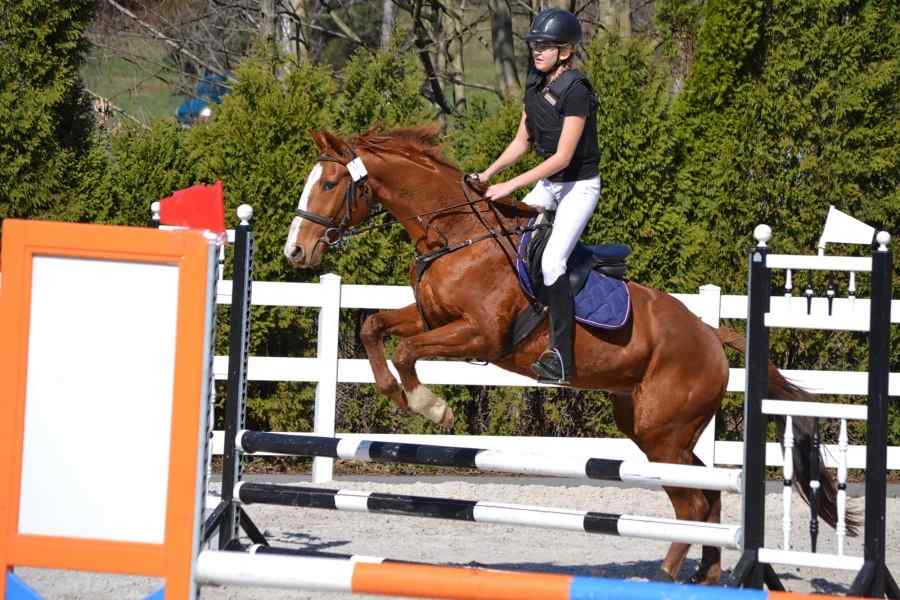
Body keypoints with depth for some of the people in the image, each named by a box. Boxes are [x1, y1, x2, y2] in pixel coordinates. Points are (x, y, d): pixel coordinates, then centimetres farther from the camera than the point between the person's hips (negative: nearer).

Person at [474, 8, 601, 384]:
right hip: (548, 184, 9)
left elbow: (563, 156, -26)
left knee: (551, 261, -21)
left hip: (579, 186, -9)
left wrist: (511, 185, -27)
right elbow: (522, 142, 11)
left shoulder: (576, 91, -22)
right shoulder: (535, 86, 4)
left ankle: (561, 357, -19)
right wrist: (487, 174, -1)